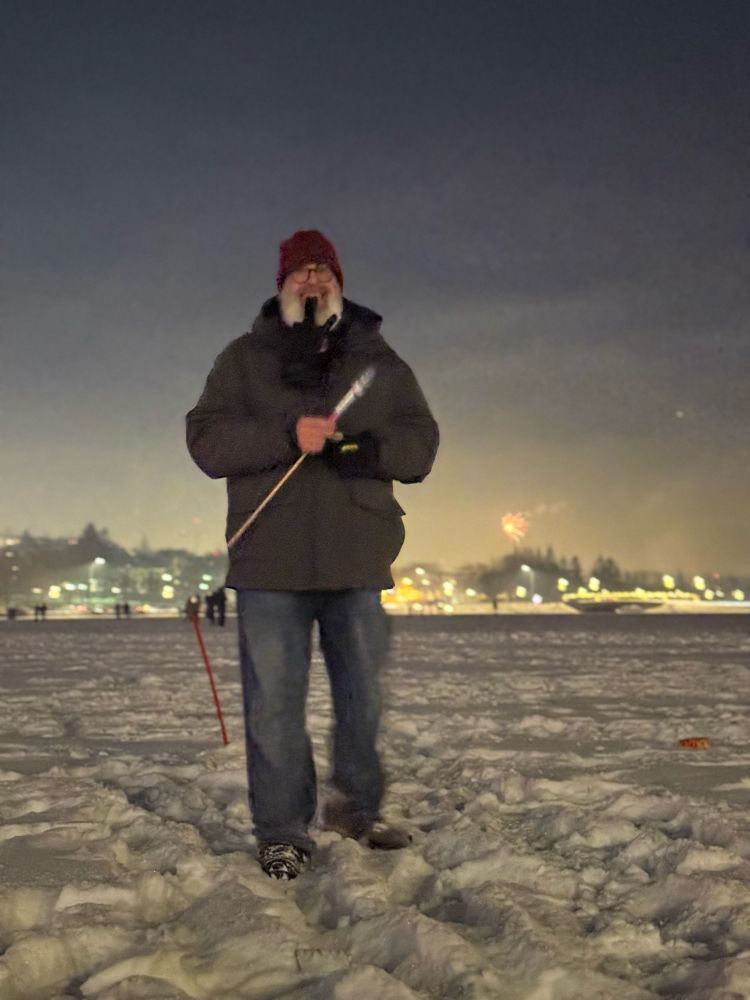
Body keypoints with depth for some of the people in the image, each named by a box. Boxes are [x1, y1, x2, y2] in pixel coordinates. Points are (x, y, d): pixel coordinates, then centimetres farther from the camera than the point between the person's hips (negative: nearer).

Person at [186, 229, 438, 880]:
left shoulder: (379, 360, 15)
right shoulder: (245, 358, 9)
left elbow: (421, 443, 8)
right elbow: (207, 441, -3)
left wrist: (369, 448, -14)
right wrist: (287, 435, -18)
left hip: (358, 556, 3)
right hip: (271, 558, -2)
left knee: (364, 696, 12)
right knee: (274, 704, -3)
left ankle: (357, 810, 30)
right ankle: (283, 833, 9)